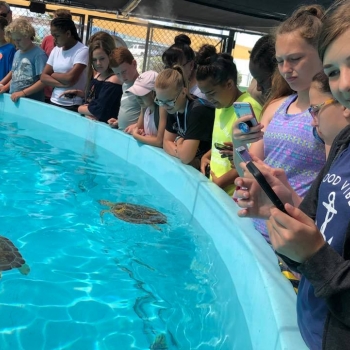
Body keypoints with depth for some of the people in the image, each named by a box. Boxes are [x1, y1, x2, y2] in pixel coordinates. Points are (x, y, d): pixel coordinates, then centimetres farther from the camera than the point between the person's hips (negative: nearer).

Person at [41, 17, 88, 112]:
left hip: (73, 106, -6)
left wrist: (53, 75, -2)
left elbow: (70, 79, -20)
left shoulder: (82, 51, -11)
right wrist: (62, 84, -13)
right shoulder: (56, 50, 9)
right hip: (54, 102, 6)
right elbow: (44, 77, 5)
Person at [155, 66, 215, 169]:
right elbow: (166, 143, 4)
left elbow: (185, 156, -26)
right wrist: (180, 150, -14)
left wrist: (178, 141, -8)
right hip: (189, 163, 7)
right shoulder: (173, 109, -1)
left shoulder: (198, 111, -24)